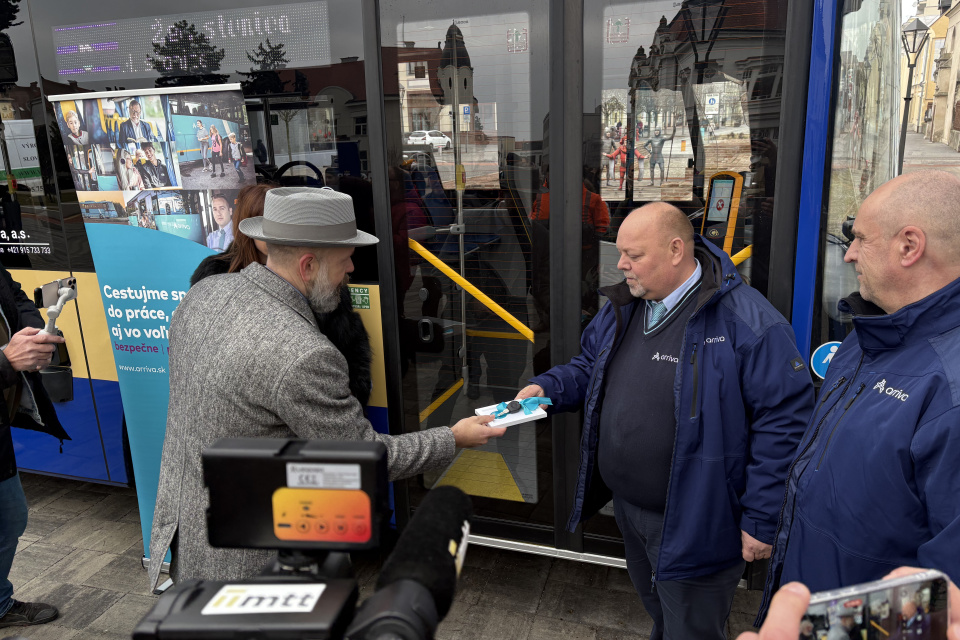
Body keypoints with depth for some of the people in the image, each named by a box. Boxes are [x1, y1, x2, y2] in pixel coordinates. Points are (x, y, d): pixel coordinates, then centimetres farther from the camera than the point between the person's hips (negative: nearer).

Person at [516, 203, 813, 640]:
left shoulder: (746, 321, -23)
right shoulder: (621, 308, 2)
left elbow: (783, 420, -22)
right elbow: (589, 367, 15)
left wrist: (760, 521, -20)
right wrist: (548, 387, -6)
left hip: (693, 525, -7)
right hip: (627, 507, 7)